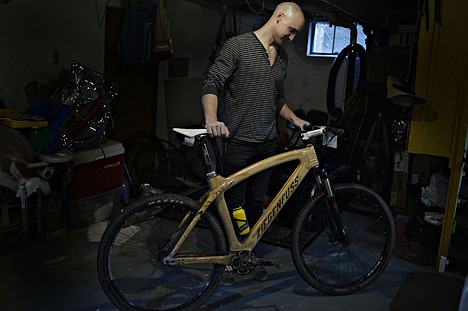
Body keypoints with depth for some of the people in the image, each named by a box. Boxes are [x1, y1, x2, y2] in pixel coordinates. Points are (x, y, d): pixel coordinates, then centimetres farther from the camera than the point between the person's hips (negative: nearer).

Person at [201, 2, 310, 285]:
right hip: (238, 142, -6)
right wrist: (212, 119, -31)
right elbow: (212, 84, -14)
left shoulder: (282, 56, 15)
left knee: (257, 202, 14)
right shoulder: (238, 45, -7)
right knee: (234, 202, 5)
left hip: (268, 143, 6)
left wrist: (294, 118, 10)